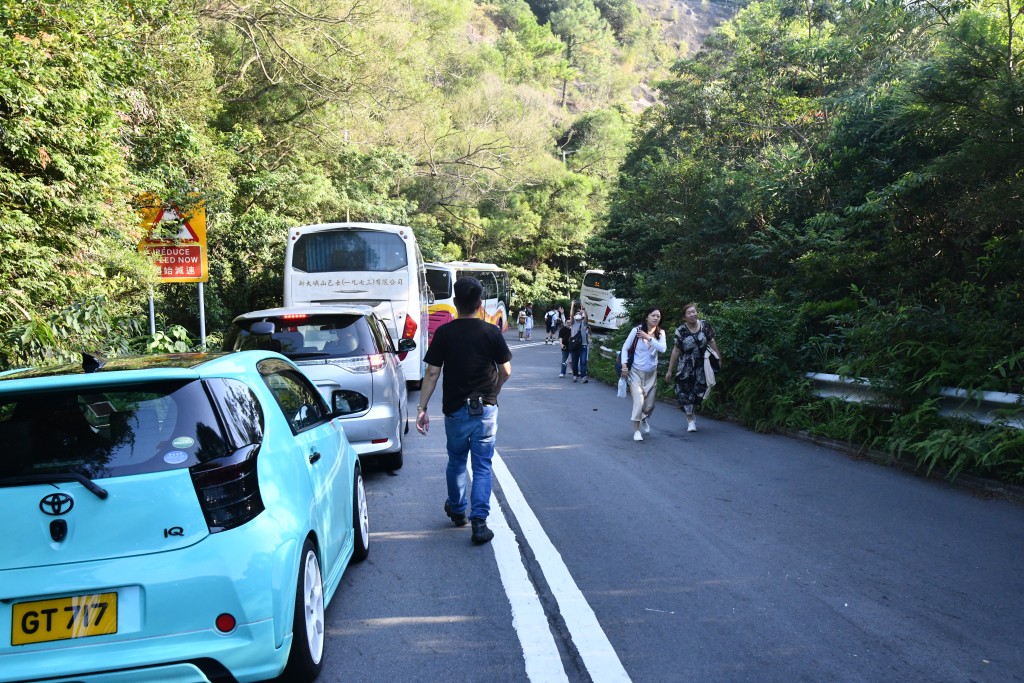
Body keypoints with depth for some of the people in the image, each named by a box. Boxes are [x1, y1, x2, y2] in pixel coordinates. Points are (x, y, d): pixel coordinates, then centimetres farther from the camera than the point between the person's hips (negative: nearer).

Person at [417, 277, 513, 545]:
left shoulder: (444, 333, -6)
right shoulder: (491, 332, -5)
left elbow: (432, 373, -8)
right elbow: (506, 371, 0)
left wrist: (422, 408, -4)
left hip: (455, 409, 1)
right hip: (486, 409, -1)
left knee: (456, 462, 20)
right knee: (482, 466, 4)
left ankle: (456, 510, 38)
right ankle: (479, 522, -4)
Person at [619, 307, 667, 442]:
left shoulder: (660, 333, -2)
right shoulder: (636, 330, -10)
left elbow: (663, 348, -18)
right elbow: (625, 348, -4)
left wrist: (648, 338, -23)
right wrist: (624, 365, -12)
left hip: (651, 373, 3)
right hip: (636, 371, -3)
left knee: (649, 405, 12)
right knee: (638, 401, -15)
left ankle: (645, 420, 44)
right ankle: (636, 430, -2)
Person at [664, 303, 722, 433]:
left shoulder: (704, 325, -5)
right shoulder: (680, 330, -9)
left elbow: (712, 342, 6)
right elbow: (676, 350, -4)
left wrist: (719, 358, 6)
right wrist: (670, 370, -2)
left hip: (701, 365, 2)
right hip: (686, 367, -2)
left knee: (699, 390, 5)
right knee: (686, 390, -2)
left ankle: (692, 412, 31)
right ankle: (690, 419, 10)